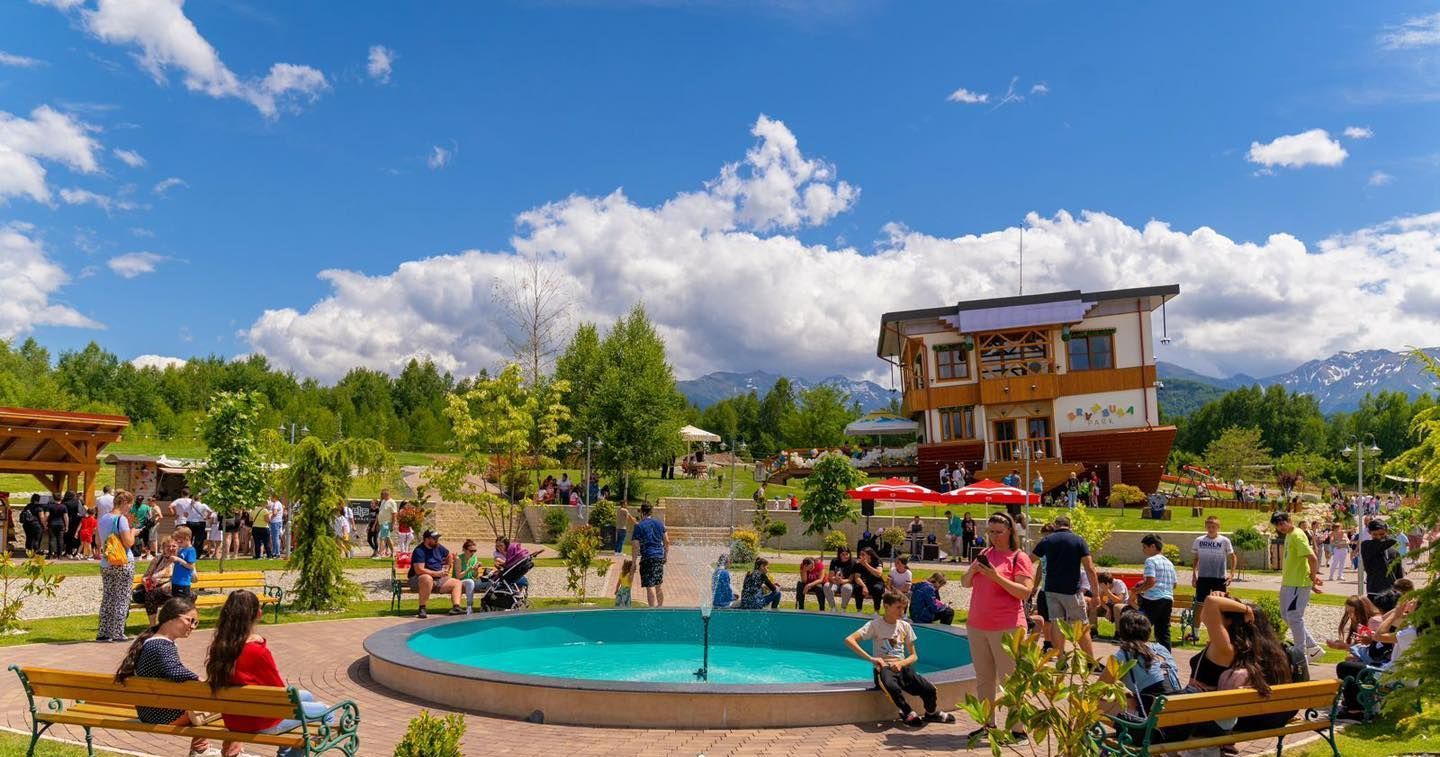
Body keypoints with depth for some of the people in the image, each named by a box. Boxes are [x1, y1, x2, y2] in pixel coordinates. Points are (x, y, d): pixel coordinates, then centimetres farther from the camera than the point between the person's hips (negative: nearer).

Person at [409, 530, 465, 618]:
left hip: (439, 579, 8)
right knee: (427, 578, -41)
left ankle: (456, 607, -22)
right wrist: (437, 573, -26)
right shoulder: (419, 551, -15)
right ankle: (422, 609, -35)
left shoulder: (438, 547, 8)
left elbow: (450, 556, 28)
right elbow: (419, 570, -26)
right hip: (418, 579, -8)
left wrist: (448, 568, 17)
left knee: (457, 583, -4)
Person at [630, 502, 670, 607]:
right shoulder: (659, 524, 9)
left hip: (647, 558, -6)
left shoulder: (639, 526, -6)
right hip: (660, 556, 6)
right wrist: (665, 553, 25)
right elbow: (667, 541, 13)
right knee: (659, 584, 19)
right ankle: (660, 606, 30)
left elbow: (635, 545, -10)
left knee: (650, 586, -7)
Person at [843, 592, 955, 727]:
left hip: (902, 668, 4)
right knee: (892, 687, -41)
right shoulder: (875, 625, -5)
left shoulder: (905, 626, 9)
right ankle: (908, 713, -10)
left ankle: (931, 713, 13)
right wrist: (871, 658, -23)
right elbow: (849, 640, -15)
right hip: (884, 669, -4)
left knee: (929, 689, -23)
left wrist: (901, 663, -10)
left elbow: (914, 656, 12)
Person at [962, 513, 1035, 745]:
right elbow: (965, 584, 15)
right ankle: (988, 724, 20)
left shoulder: (1019, 558, -5)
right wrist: (973, 570, -5)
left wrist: (997, 577, -21)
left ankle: (1019, 729, 1)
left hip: (1006, 628, -6)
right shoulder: (983, 554, 13)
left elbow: (1025, 591, -14)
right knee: (983, 679, 11)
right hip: (977, 626, 6)